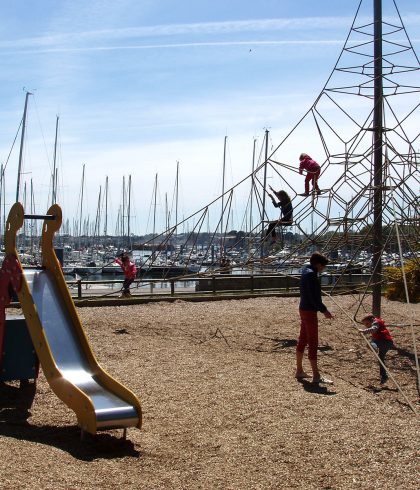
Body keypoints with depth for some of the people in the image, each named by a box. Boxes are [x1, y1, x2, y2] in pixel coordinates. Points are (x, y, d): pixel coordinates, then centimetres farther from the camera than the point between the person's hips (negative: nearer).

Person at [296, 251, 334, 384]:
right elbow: (314, 297, -23)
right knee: (313, 343, -6)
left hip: (304, 309, 10)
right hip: (309, 311, -10)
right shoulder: (311, 274, -18)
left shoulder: (306, 272, 13)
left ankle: (299, 371, 24)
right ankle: (316, 376, -3)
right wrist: (324, 310, -19)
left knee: (302, 341, 15)